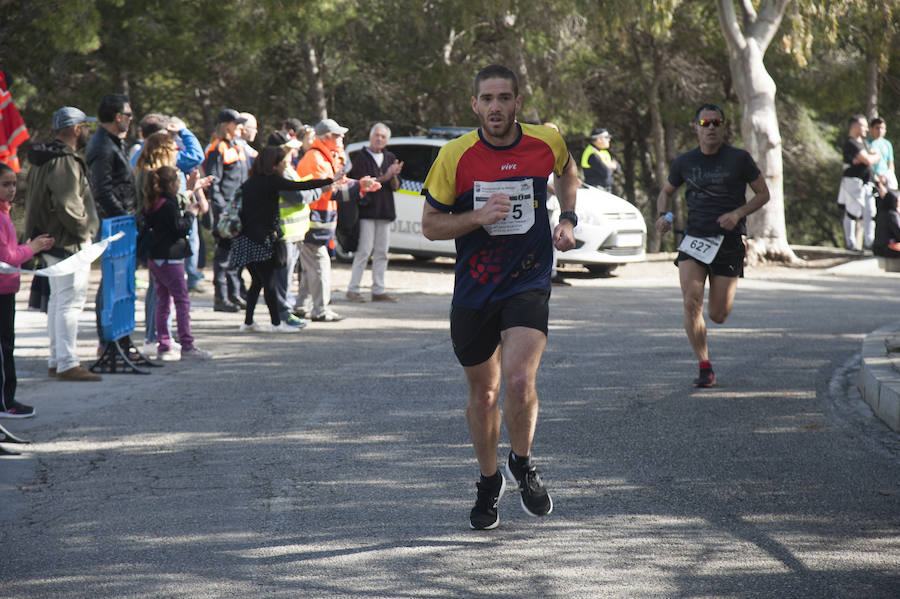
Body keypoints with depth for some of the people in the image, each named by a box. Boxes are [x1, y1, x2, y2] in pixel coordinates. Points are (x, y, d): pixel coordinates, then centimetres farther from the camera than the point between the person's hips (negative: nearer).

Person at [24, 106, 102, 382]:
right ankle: (67, 363, -10)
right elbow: (68, 205, -27)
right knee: (71, 301, -9)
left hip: (52, 242, 11)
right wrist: (84, 230, -13)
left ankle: (56, 360, 23)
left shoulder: (44, 160, 15)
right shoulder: (65, 162, -19)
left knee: (57, 300, 16)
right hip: (70, 244, -11)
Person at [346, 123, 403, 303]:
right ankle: (352, 289, -2)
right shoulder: (362, 158, -3)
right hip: (367, 210, -6)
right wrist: (384, 178, -18)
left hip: (385, 211, 6)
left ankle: (379, 290, 11)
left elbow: (395, 187, 11)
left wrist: (394, 176, -11)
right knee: (364, 251, -8)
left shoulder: (390, 158, 14)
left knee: (381, 253, 6)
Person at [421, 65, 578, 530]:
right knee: (483, 393, 12)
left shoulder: (547, 143, -4)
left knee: (519, 380, -21)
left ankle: (521, 466, 7)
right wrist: (478, 216, -19)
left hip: (528, 284, -1)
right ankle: (489, 482, 36)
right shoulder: (455, 156, -10)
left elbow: (568, 173, 21)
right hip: (473, 291, 1)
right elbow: (430, 224, -3)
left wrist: (567, 220, 7)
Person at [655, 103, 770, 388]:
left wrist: (738, 213, -12)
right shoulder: (684, 162, 5)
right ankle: (705, 368, -8)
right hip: (693, 239, 1)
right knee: (691, 303, -19)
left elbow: (763, 194, 5)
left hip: (729, 242, -1)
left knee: (718, 316, 2)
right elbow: (666, 192, 22)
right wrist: (663, 215, 0)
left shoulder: (739, 159, -2)